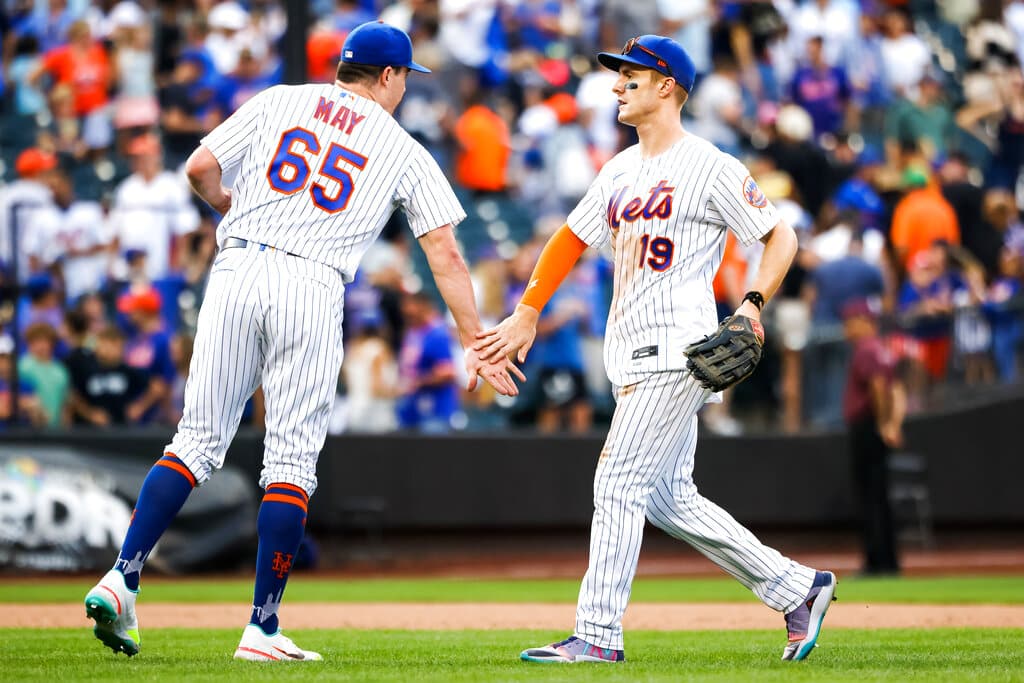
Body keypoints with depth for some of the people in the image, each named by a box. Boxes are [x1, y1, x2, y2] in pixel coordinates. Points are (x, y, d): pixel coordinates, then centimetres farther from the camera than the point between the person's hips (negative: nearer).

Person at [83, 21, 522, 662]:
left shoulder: (277, 102, 15)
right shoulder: (403, 150, 12)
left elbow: (200, 168, 5)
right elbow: (445, 253, 6)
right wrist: (476, 343, 6)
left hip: (238, 272, 2)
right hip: (312, 290, -2)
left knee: (199, 439, 8)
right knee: (292, 462, 3)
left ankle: (122, 579, -6)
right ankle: (263, 629, 0)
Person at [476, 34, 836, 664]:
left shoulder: (710, 168, -7)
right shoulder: (621, 171, 17)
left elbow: (781, 236, -6)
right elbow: (572, 238, 25)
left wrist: (753, 305, -19)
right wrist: (527, 316, 21)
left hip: (679, 350, -9)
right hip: (635, 357, 9)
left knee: (621, 482, -12)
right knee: (670, 499, 9)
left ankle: (598, 636, -10)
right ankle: (797, 589, 18)